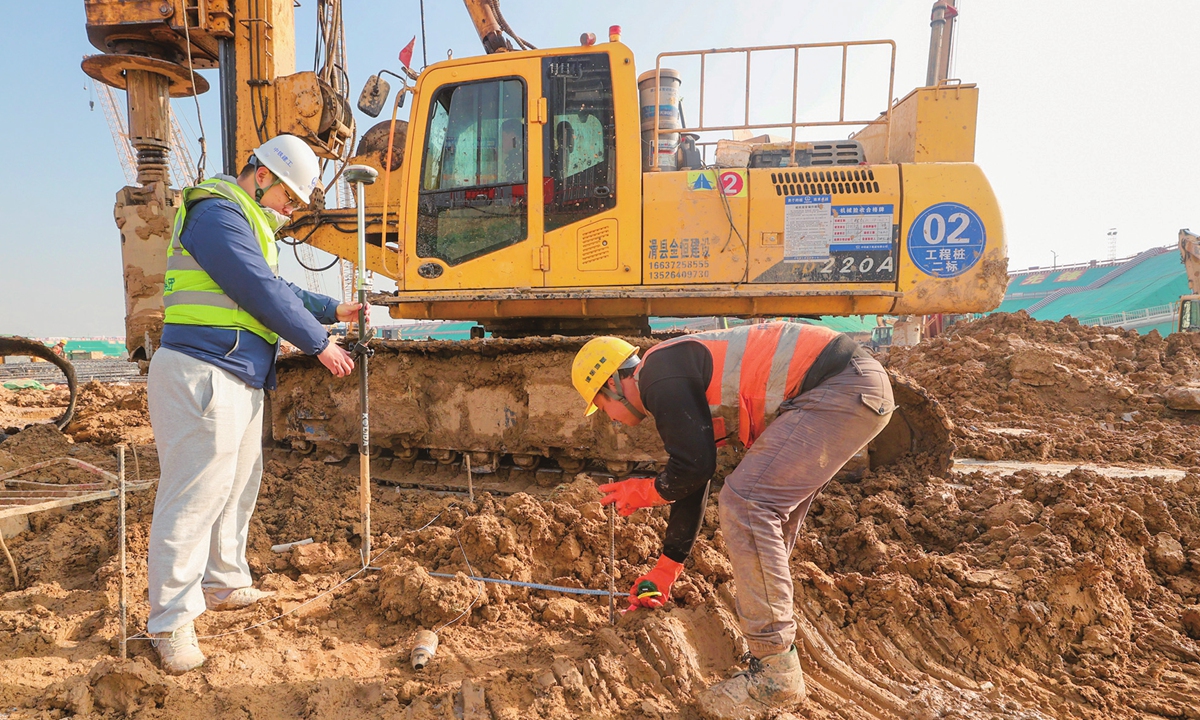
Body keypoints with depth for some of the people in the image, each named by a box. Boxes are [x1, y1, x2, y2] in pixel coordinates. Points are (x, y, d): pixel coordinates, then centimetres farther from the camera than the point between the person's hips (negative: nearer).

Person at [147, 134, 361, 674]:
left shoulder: (246, 223, 22)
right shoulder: (217, 213, -12)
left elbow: (276, 291, 29)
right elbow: (263, 293, -17)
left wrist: (334, 310, 28)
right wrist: (320, 344, -10)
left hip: (239, 380, 11)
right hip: (203, 374, -11)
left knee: (238, 487, 18)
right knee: (194, 495, -7)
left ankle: (223, 584, 32)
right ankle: (172, 620, 3)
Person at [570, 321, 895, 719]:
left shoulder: (660, 377, -11)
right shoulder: (679, 385, 19)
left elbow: (695, 466, -15)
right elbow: (690, 478, 23)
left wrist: (644, 492, 7)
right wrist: (665, 570, 29)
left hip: (846, 389, -11)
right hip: (854, 387, 11)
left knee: (746, 503, -15)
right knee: (768, 508, 17)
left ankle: (775, 672, -8)